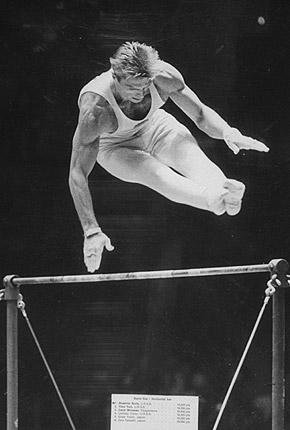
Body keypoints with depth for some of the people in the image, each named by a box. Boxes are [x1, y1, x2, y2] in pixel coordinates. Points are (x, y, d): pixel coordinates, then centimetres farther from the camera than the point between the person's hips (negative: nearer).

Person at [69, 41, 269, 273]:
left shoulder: (164, 76, -28)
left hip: (155, 126, 4)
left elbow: (201, 114, -14)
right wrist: (92, 231, -45)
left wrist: (228, 132, -35)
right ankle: (216, 201, -60)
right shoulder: (95, 109, -38)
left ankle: (220, 191, -58)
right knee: (157, 175, -35)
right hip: (117, 147, -4)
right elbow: (77, 174, -37)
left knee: (195, 157, -28)